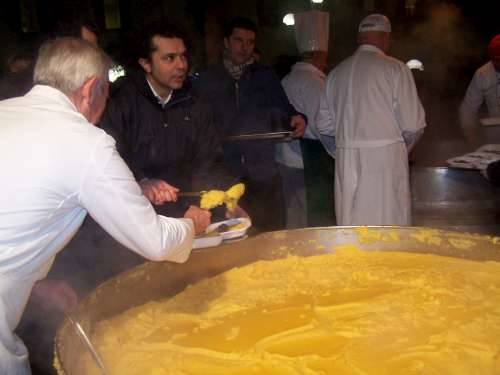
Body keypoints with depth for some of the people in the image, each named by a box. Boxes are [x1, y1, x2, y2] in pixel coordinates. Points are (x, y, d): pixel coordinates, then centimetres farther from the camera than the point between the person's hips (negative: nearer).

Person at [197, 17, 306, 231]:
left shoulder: (266, 76, 12)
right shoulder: (208, 80, 9)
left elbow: (282, 112, 12)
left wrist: (295, 119, -11)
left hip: (263, 174, 1)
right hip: (223, 175, -1)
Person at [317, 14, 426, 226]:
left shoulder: (337, 72, 8)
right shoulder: (395, 69, -4)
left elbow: (324, 123, 8)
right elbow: (413, 124, -6)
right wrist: (404, 147, 13)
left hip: (346, 160, 5)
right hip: (385, 156, -4)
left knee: (351, 228, 10)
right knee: (390, 229, 3)